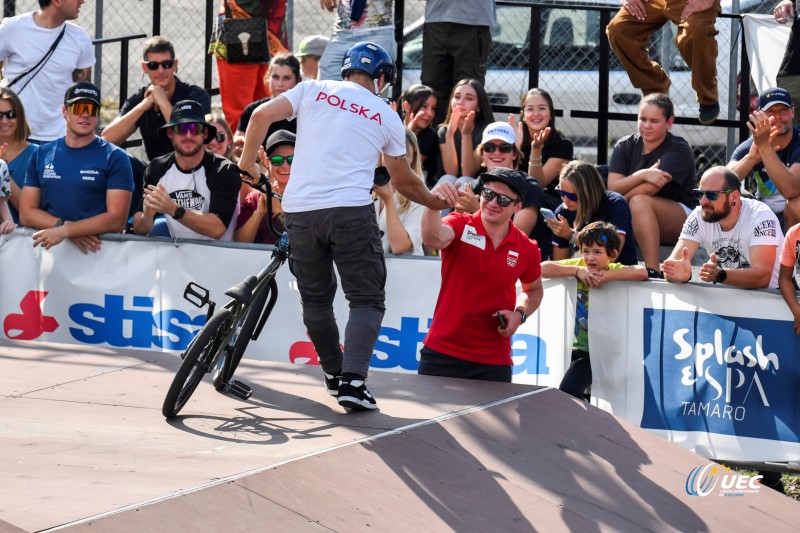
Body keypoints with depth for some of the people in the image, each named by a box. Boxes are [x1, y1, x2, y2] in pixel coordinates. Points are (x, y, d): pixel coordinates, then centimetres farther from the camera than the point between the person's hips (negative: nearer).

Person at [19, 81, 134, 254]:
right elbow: (26, 213, 10)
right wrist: (64, 225, -8)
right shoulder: (41, 155, 15)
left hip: (97, 248, -4)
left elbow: (117, 219, -6)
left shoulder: (115, 157, 3)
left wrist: (65, 231, -14)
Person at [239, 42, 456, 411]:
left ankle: (334, 375, 25)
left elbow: (262, 116, 0)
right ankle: (353, 380, -16)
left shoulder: (313, 90, 13)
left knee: (315, 299, 18)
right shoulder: (387, 117, 14)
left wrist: (247, 162, 13)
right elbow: (404, 181, 23)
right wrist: (434, 201, 41)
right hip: (351, 211, -2)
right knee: (367, 300, 3)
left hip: (300, 210, 2)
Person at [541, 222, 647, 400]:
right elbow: (543, 268, -10)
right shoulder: (579, 265, -1)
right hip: (582, 349, 4)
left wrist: (605, 276, -29)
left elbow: (642, 272, -30)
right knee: (565, 394, -3)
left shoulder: (615, 270, -10)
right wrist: (577, 271, -19)